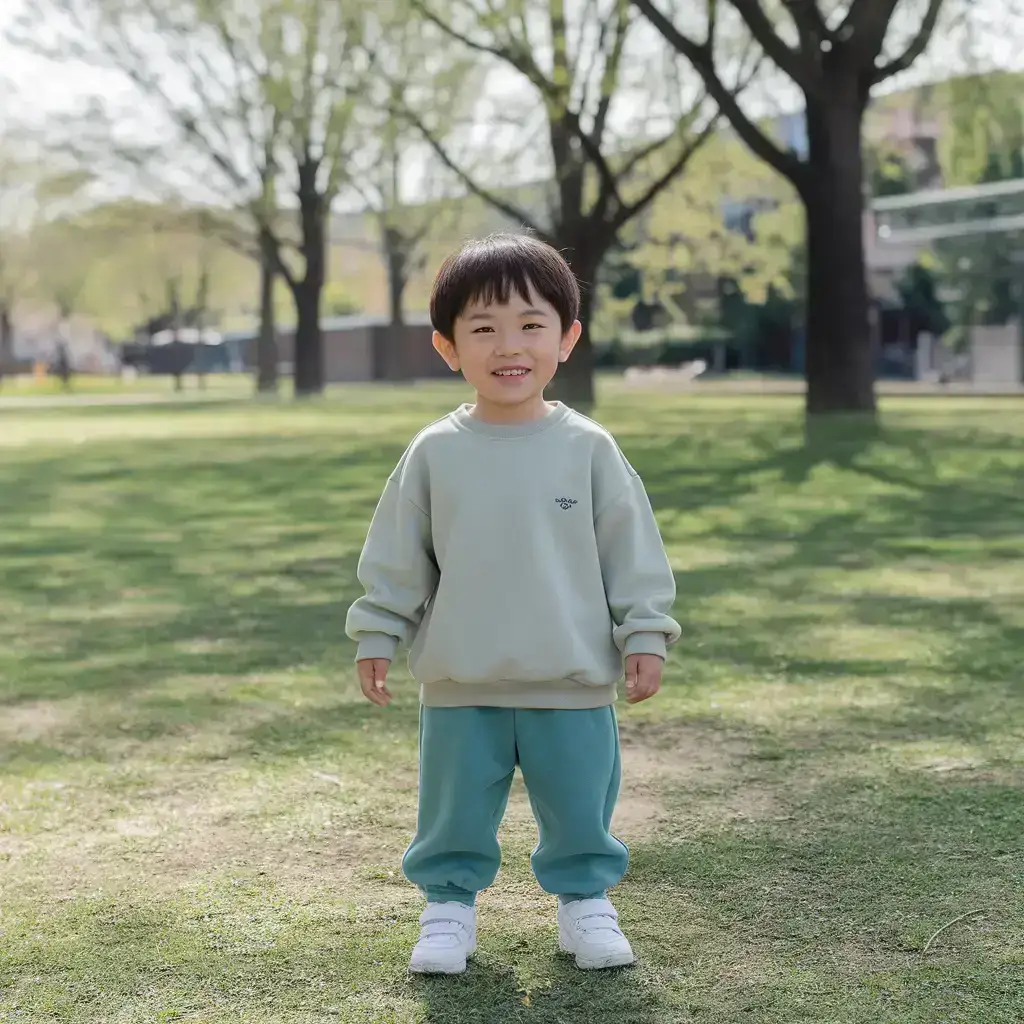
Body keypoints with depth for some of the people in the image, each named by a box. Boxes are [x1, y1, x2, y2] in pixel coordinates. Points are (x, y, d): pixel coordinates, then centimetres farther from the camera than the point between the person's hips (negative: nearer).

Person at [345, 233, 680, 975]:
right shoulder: (435, 454, -3)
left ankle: (585, 900, 31)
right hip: (460, 689, 1)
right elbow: (396, 558, 4)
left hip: (574, 684, 0)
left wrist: (645, 636, -3)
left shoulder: (589, 449, -5)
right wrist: (376, 636, 3)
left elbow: (632, 551, -1)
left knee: (580, 806, 11)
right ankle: (450, 903, 29)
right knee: (456, 809, 12)